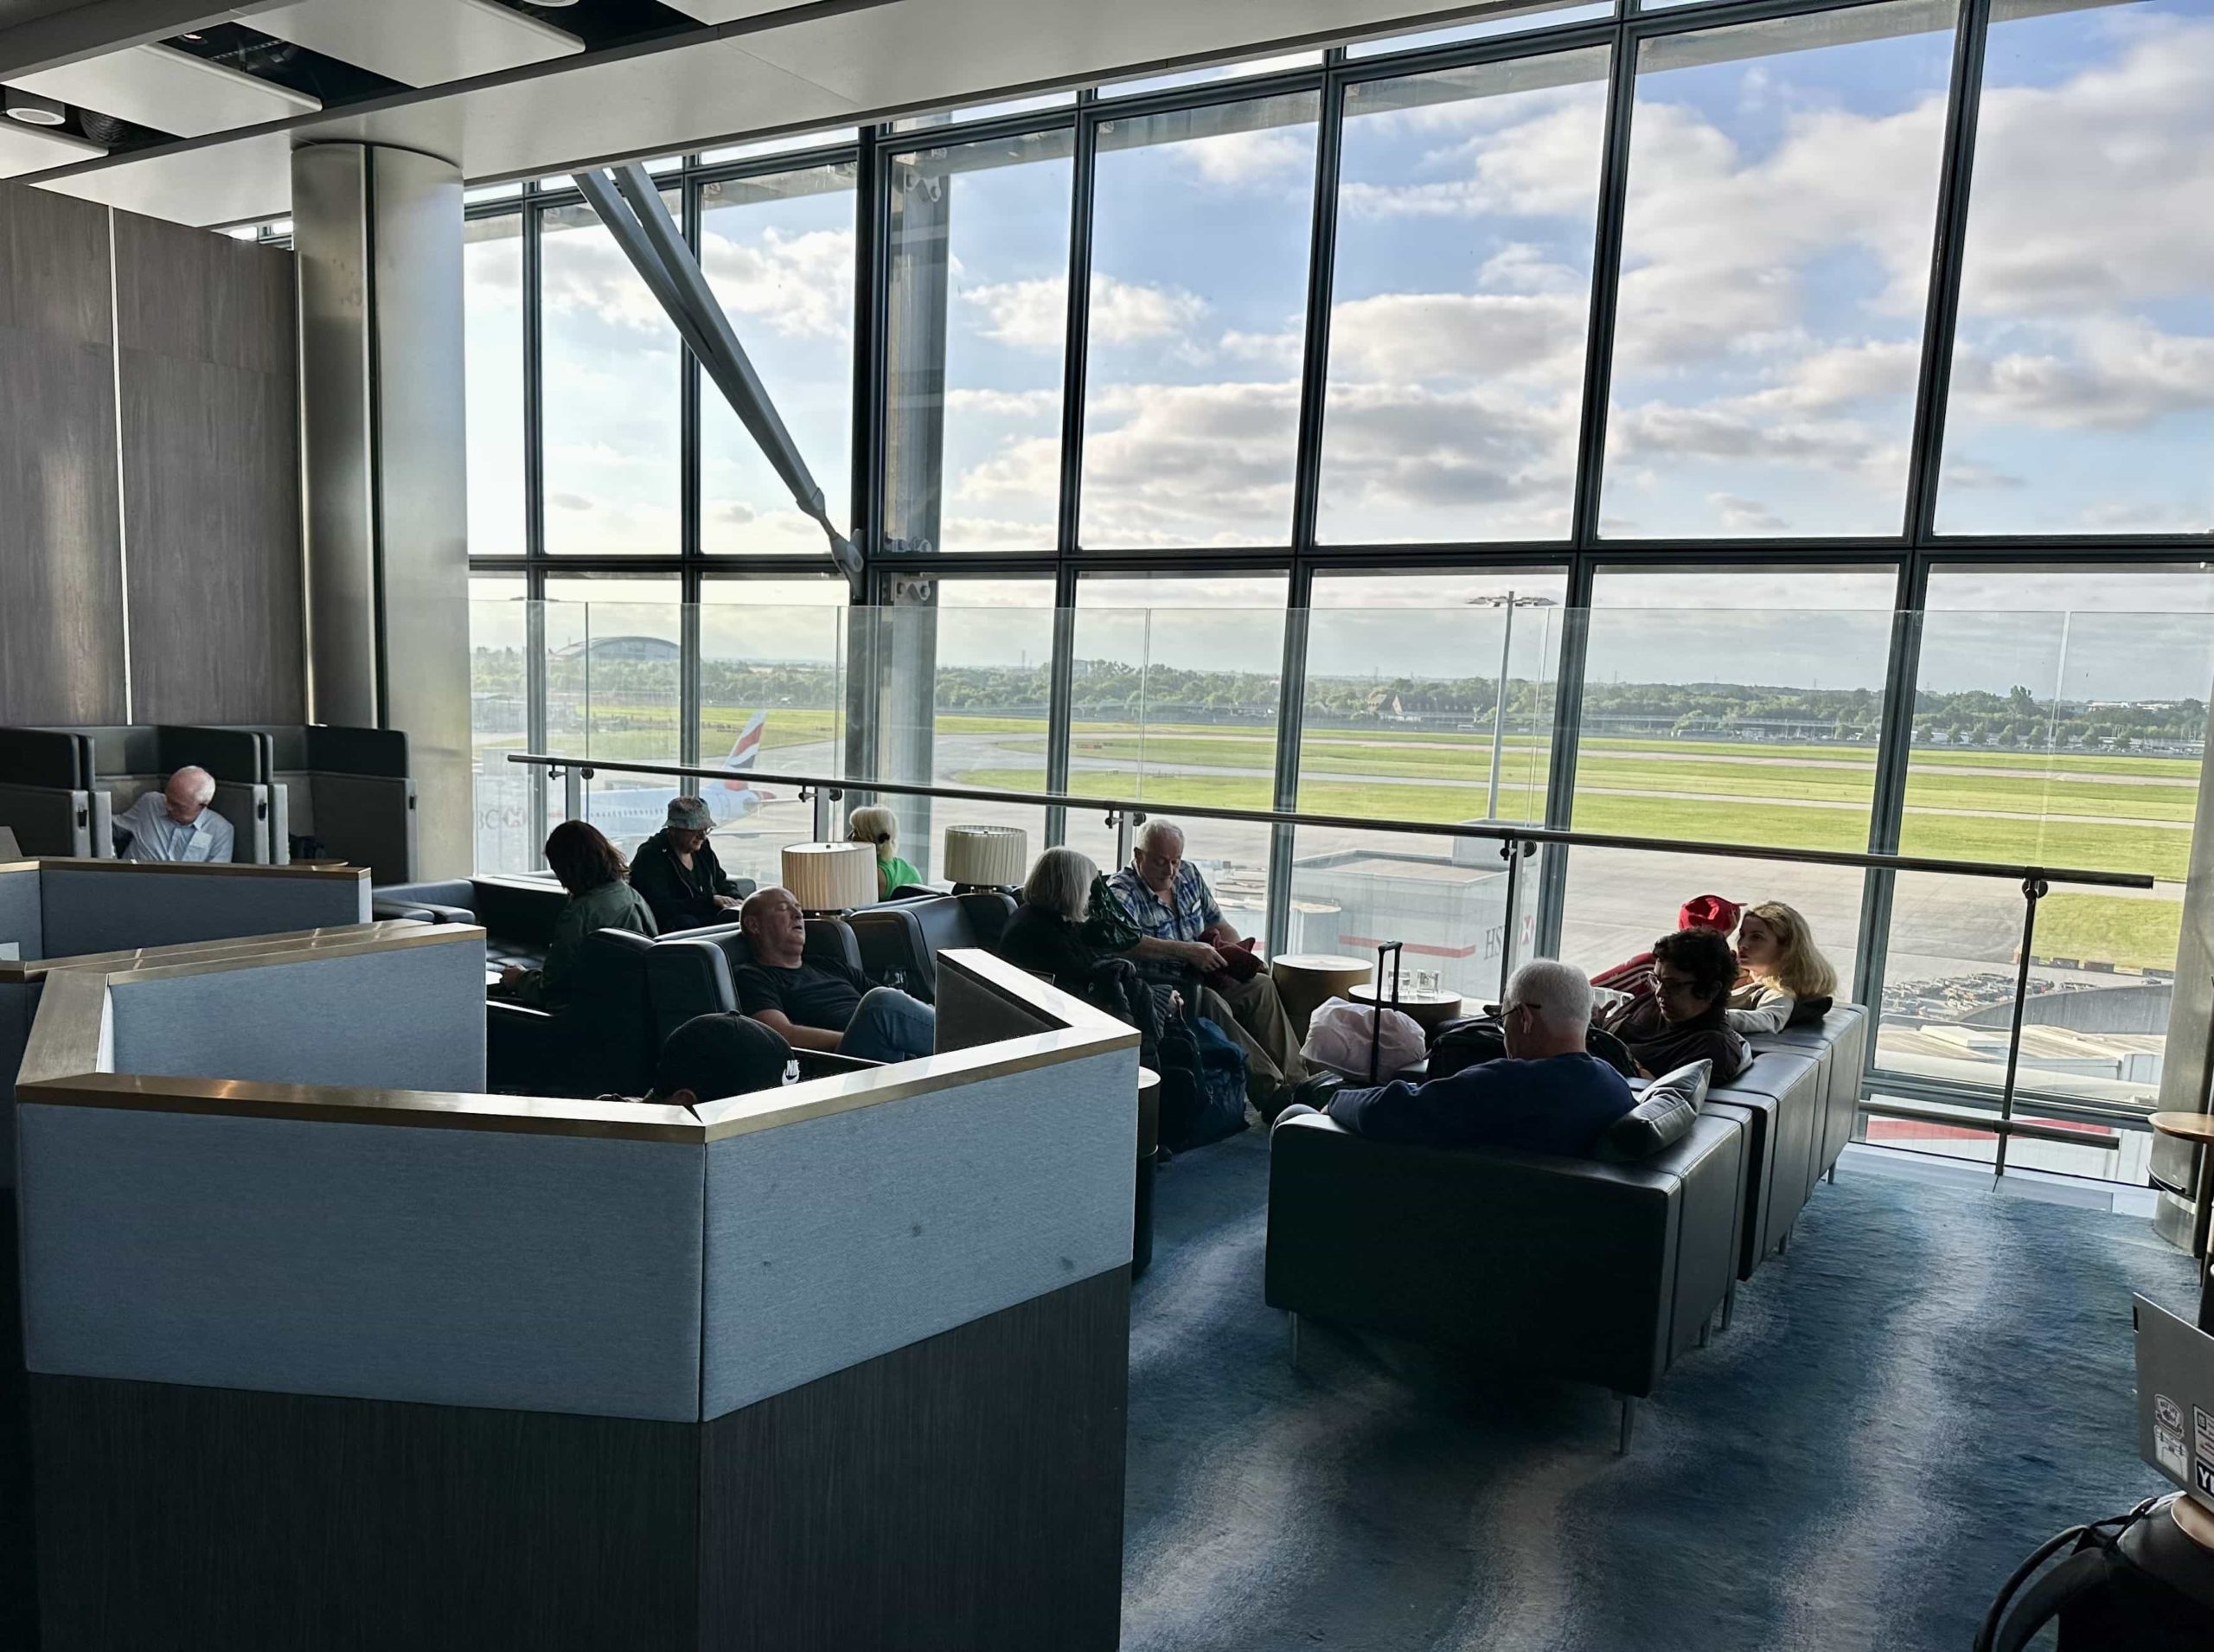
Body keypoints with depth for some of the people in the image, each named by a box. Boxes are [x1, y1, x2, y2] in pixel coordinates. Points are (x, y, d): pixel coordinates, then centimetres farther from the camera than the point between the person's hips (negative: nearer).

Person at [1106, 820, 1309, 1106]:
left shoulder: (1189, 875, 12)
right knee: (1211, 1003, -34)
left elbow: (1217, 924, 23)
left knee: (1260, 986, -15)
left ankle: (1295, 1081, -18)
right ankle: (1269, 1091, -34)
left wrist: (1238, 952, 1)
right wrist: (1188, 951, -34)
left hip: (1197, 977, 7)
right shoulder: (1122, 893, -12)